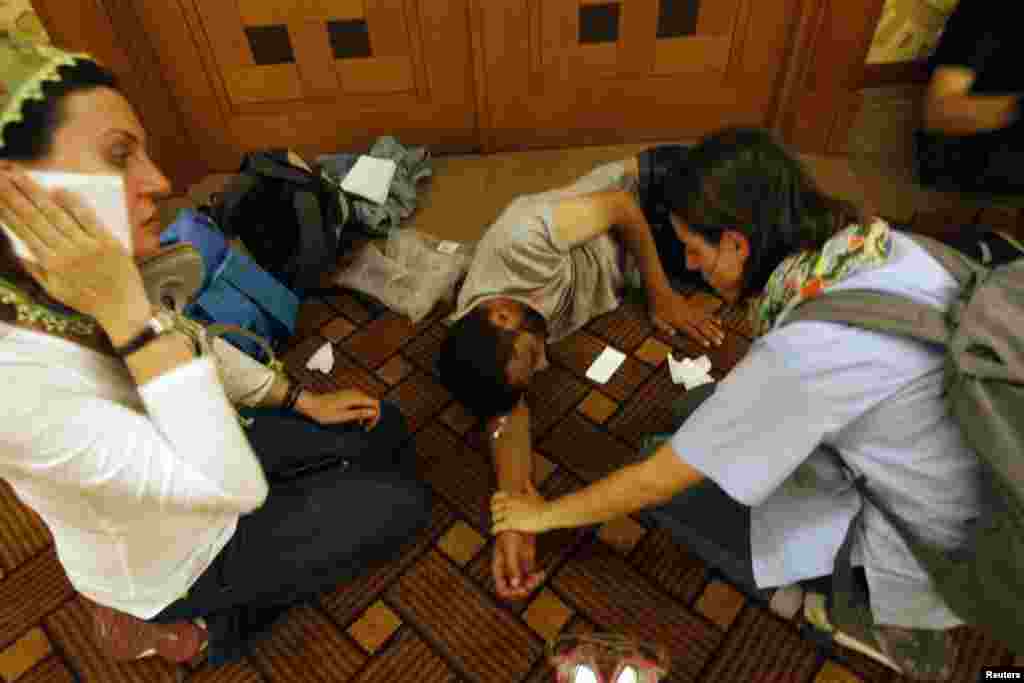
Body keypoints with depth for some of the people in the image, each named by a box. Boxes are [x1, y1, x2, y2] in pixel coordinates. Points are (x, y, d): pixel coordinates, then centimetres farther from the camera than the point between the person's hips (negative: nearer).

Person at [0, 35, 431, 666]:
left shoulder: (58, 286, -15)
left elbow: (191, 347, 2)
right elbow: (234, 487, -39)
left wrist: (302, 399, 4)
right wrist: (127, 313, -43)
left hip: (195, 461, 6)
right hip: (167, 560, -6)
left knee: (385, 429, 7)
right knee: (403, 503, 0)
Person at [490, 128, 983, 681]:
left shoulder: (806, 350, -34)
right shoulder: (874, 243, -12)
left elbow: (655, 480, -22)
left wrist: (544, 514, -7)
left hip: (926, 561, -7)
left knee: (672, 479, -7)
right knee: (705, 407, 8)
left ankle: (869, 615, 8)